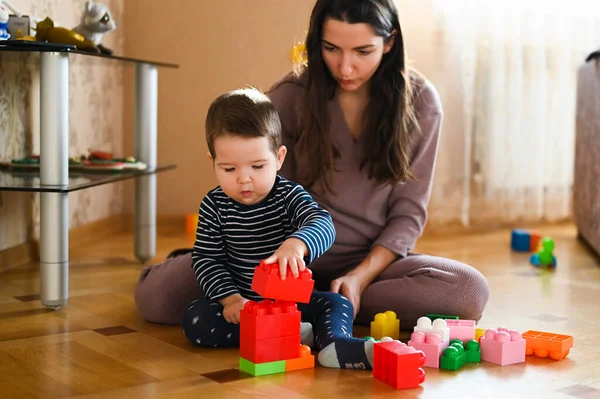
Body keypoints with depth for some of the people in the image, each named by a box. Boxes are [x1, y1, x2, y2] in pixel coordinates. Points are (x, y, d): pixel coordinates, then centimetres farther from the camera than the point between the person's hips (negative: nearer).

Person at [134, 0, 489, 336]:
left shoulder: (419, 101, -6)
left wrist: (360, 278, -18)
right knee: (157, 294, -25)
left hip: (376, 259, 2)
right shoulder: (291, 96, -8)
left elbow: (409, 212, -4)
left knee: (471, 291, -31)